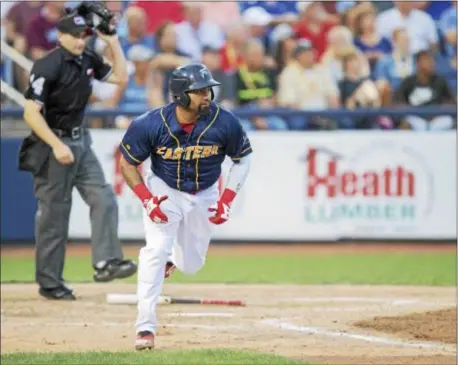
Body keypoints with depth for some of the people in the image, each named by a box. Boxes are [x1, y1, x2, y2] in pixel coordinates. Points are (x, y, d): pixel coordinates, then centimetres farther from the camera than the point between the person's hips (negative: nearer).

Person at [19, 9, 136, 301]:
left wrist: (113, 43, 4)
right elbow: (31, 112, -22)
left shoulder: (88, 61, 5)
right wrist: (56, 145, -29)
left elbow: (120, 77, 16)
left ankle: (106, 262, -7)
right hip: (52, 144, -7)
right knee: (54, 214, -1)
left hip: (80, 142, 7)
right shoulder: (48, 67, -18)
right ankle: (49, 284, 6)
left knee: (104, 200, -5)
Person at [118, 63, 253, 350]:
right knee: (155, 250, -21)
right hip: (164, 191, -2)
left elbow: (243, 157, -4)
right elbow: (128, 162, -10)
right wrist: (146, 198, -23)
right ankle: (146, 327, -17)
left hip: (205, 195, 2)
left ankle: (172, 255, 49)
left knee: (191, 265, 10)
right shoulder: (151, 124, -25)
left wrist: (227, 199, -13)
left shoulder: (224, 123, -22)